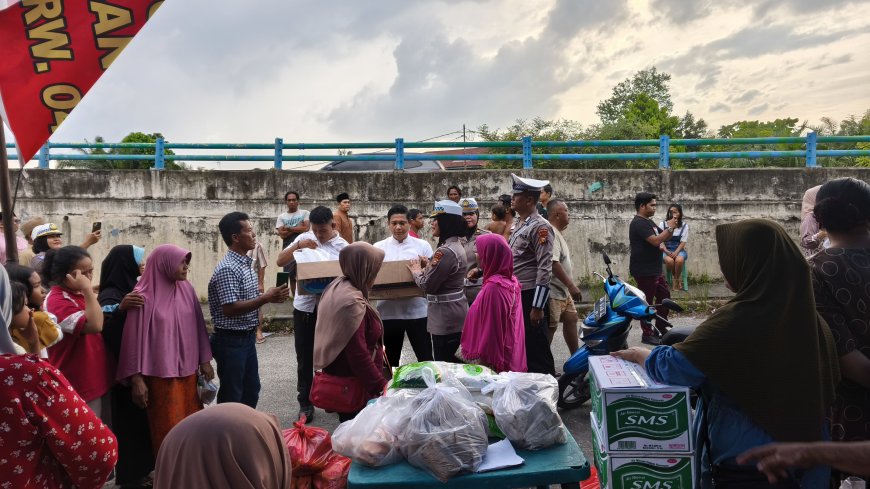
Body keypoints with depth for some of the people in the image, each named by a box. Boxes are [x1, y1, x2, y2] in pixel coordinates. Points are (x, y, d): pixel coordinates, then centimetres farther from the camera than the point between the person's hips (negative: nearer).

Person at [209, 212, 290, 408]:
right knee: (231, 395, 5)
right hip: (231, 341, -9)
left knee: (251, 391, 19)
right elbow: (230, 309, -27)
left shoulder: (246, 263, 9)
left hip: (247, 337, 9)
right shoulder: (227, 269, -21)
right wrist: (266, 298, -26)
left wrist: (269, 296, 2)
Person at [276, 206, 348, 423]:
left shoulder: (343, 247, -4)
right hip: (305, 307, 2)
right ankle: (305, 404, 21)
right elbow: (280, 261, 1)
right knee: (305, 358, 9)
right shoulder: (305, 238, 1)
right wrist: (298, 246, -14)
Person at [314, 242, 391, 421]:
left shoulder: (337, 287, 4)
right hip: (353, 385, -10)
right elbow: (358, 354, -27)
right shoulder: (352, 303, -27)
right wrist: (381, 386, -22)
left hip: (340, 379, 10)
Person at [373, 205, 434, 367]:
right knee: (391, 359, 15)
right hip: (389, 312, 2)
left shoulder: (423, 246, 2)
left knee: (425, 358, 3)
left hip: (417, 311, -1)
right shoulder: (378, 248, 5)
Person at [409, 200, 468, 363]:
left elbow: (428, 285, -20)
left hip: (446, 316, -10)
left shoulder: (446, 251, -22)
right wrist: (428, 265, 7)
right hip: (453, 312, 10)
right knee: (450, 359, 19)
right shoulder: (456, 245, 10)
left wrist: (416, 270, -3)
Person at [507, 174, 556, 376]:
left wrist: (538, 306, -21)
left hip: (531, 297, -9)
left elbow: (545, 269, -20)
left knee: (537, 350, -1)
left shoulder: (540, 226, -15)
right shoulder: (520, 224, 14)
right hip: (516, 295, 9)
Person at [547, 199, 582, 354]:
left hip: (563, 291, 11)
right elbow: (553, 263, -27)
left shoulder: (557, 233, 15)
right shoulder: (550, 233, -18)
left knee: (571, 319, 16)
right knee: (550, 328, -5)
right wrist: (571, 286, -28)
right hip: (553, 291, -11)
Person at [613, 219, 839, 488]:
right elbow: (827, 390, 8)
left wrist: (640, 354, -1)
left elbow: (672, 366, -20)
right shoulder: (813, 322, -5)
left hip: (741, 464, -6)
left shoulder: (736, 321, -26)